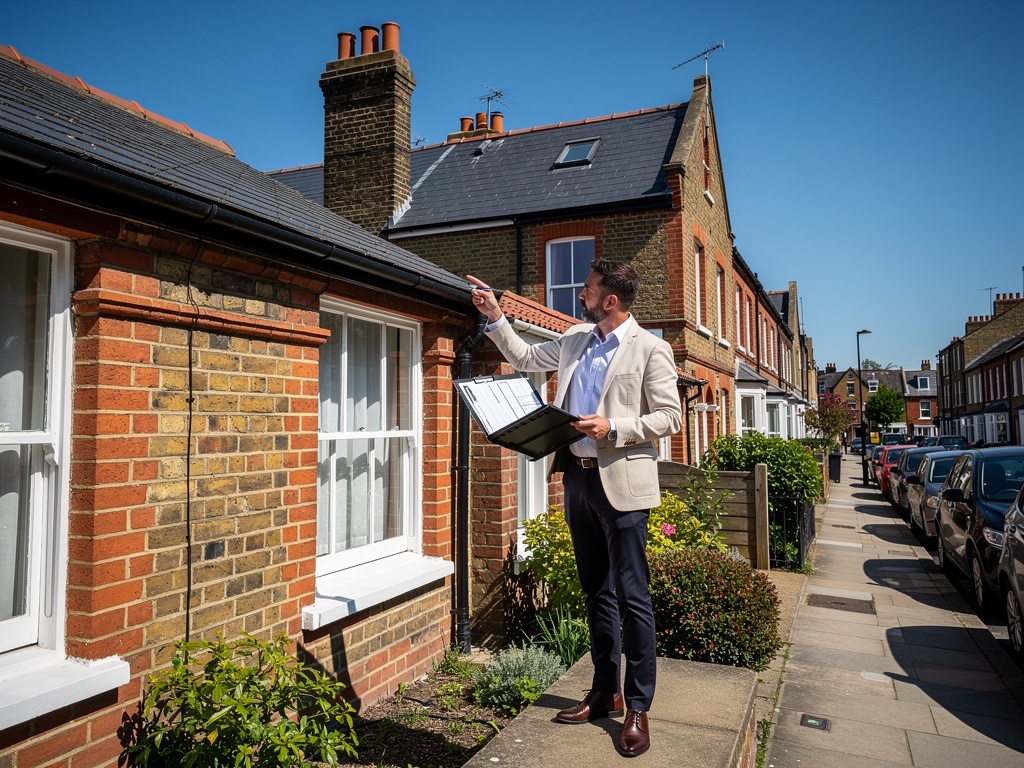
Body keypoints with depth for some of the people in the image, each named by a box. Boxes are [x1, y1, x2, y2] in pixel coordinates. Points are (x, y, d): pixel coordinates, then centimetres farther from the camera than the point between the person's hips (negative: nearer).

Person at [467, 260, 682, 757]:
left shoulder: (650, 349, -6)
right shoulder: (574, 340, 13)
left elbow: (670, 417, -7)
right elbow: (524, 358, 25)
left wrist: (614, 429, -18)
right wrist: (495, 317, 17)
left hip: (622, 483, -6)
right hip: (578, 478, 6)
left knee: (631, 596, -1)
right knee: (596, 593, 15)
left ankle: (638, 708, 12)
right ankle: (605, 692, 28)